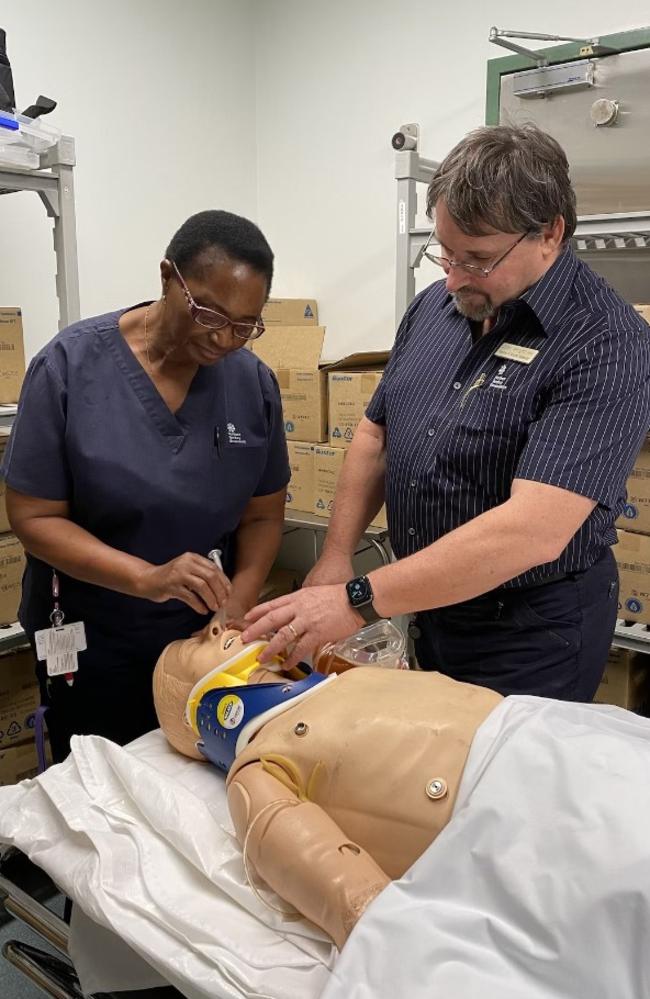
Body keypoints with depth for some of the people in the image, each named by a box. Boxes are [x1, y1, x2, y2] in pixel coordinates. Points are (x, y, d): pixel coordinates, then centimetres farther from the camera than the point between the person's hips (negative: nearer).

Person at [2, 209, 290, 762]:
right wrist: (147, 578, -27)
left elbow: (263, 515, 2)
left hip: (205, 635, 2)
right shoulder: (70, 365, -14)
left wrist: (235, 612, -13)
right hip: (91, 641, -2)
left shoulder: (254, 382, -6)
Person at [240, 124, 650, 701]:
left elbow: (533, 530, -31)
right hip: (424, 606, 6)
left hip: (530, 635, -6)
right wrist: (335, 559, -3)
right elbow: (376, 436, 9)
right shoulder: (434, 306, -1)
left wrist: (358, 600, -31)